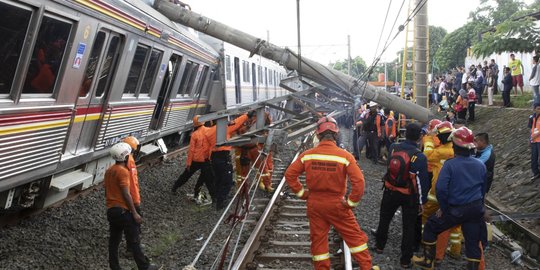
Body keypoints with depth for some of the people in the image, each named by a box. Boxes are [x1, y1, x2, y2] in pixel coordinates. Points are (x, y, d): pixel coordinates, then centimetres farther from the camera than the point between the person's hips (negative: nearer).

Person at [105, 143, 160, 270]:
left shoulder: (109, 171, 10)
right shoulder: (123, 171, -17)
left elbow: (106, 191, 15)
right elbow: (126, 194, -19)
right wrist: (135, 213, -15)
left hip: (110, 210, 8)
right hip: (122, 210, -8)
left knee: (114, 240, 12)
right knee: (134, 241, 1)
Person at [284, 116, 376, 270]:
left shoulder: (307, 155, -8)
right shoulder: (344, 156, -16)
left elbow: (289, 174, -4)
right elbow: (359, 181, -21)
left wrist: (301, 193, 4)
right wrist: (351, 203, -9)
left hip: (314, 205, 3)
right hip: (336, 205, -2)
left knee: (318, 240, 15)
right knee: (355, 236, 13)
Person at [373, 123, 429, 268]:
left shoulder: (394, 147, -12)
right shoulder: (419, 156, -24)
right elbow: (422, 182, -20)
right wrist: (421, 202, -9)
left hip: (390, 191, 4)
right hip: (409, 196, -4)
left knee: (384, 219, 25)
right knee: (409, 227, 11)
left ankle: (379, 245, 43)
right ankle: (406, 259, 17)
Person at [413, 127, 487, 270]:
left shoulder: (450, 164, -15)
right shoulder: (480, 165, 1)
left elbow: (441, 189, -21)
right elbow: (483, 188, 12)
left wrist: (444, 208, -7)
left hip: (456, 209, -4)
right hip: (476, 209, 4)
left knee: (431, 226, 15)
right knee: (473, 241, 12)